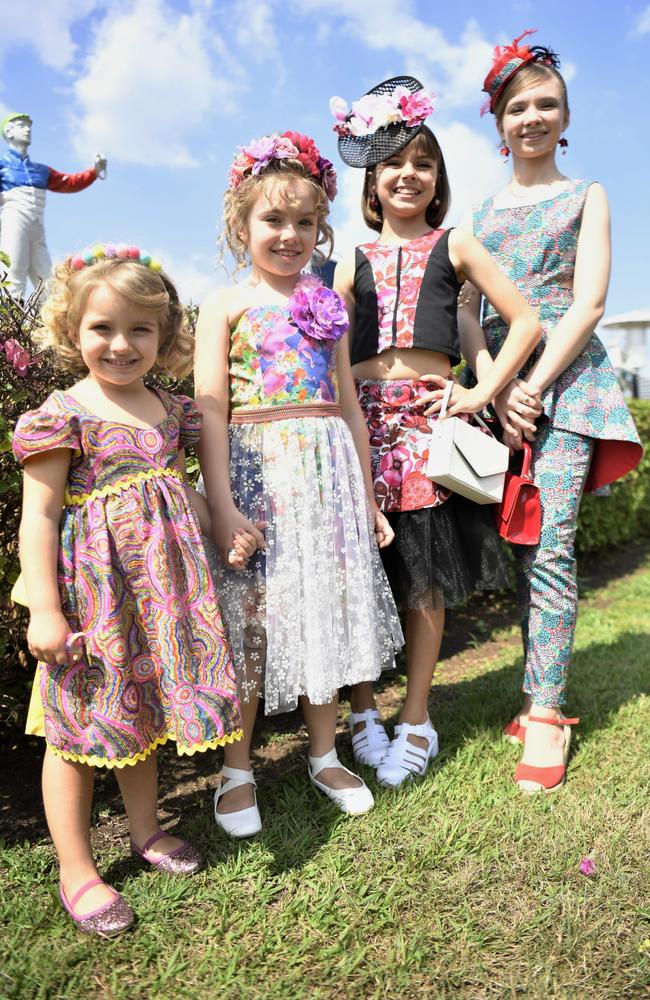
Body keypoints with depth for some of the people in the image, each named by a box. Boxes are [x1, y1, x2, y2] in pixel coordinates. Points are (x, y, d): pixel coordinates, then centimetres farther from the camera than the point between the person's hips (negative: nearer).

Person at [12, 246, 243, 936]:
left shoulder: (167, 411, 7)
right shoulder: (64, 415, -11)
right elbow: (38, 516, -14)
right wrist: (44, 610, -18)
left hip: (157, 589, 6)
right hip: (93, 591, -6)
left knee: (144, 712, 20)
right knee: (79, 728, 5)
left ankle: (145, 831, 39)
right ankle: (76, 871, 22)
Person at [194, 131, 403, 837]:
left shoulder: (326, 305, 13)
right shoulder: (226, 304, 2)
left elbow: (348, 404, 15)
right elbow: (209, 410, -7)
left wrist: (366, 493, 13)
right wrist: (222, 504, -16)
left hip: (327, 474, 4)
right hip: (256, 473, -4)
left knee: (327, 612, 10)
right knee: (248, 619, 1)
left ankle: (324, 755, 28)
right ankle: (237, 771, 19)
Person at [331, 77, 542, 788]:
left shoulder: (453, 246, 11)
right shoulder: (354, 262, 15)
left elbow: (526, 321, 6)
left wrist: (482, 393, -3)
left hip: (428, 416, -1)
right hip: (361, 418, 2)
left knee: (425, 576, 2)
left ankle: (416, 721, 17)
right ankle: (362, 707, 20)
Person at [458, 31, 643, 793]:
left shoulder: (585, 197, 10)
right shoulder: (485, 210, 19)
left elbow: (588, 303, -3)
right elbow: (467, 306, 9)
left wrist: (534, 386, -14)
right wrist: (494, 386, -9)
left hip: (564, 375, -3)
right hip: (496, 380, 4)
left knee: (549, 544, -14)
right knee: (521, 543, 2)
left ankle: (545, 714, -7)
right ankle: (546, 693, 12)